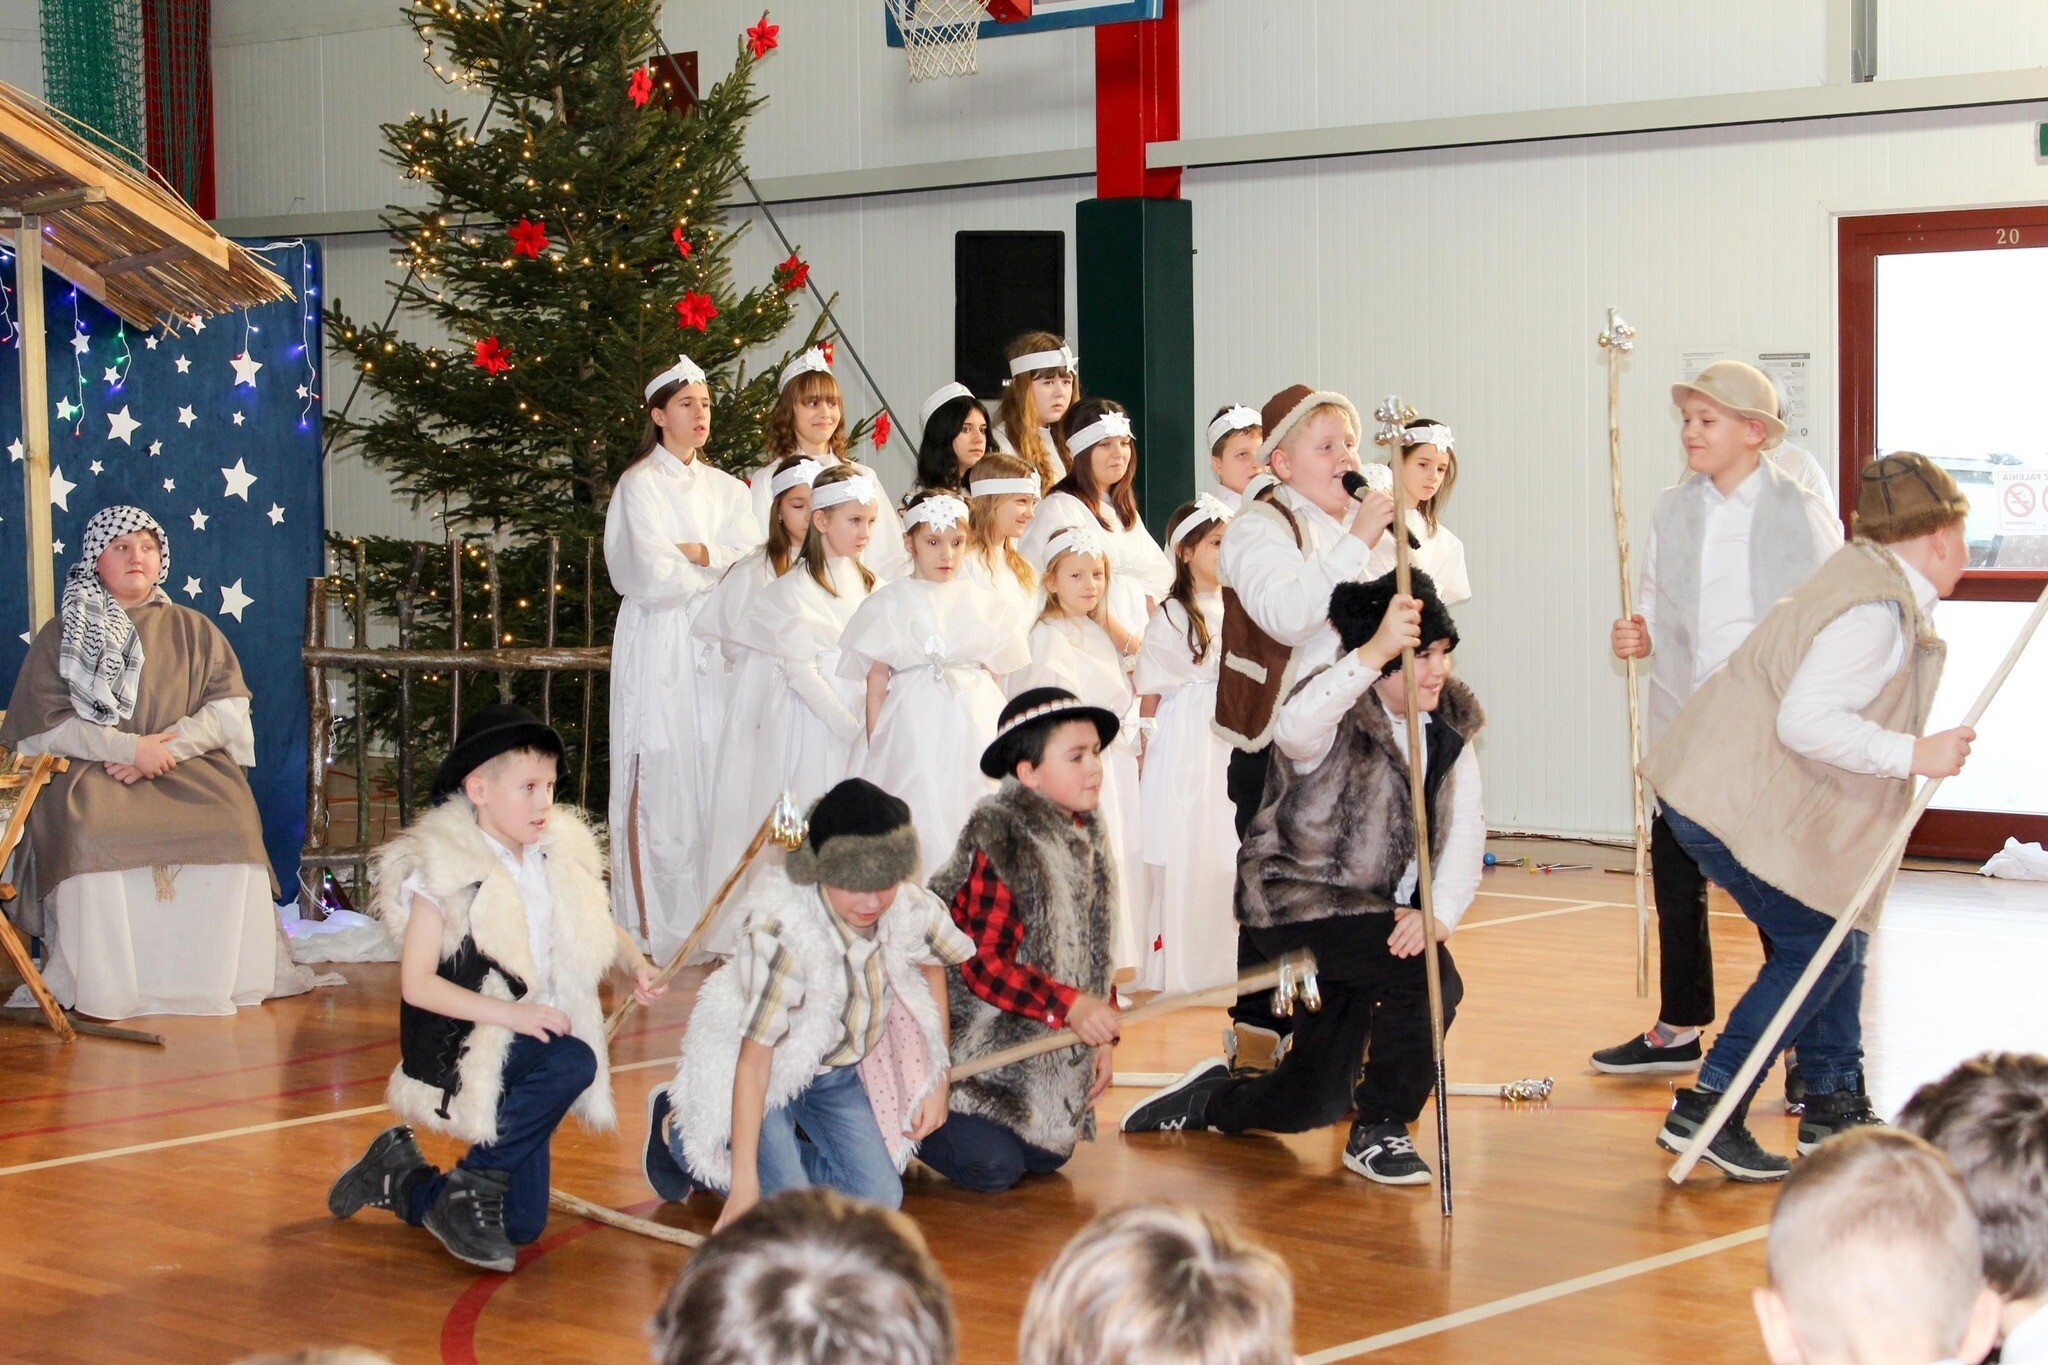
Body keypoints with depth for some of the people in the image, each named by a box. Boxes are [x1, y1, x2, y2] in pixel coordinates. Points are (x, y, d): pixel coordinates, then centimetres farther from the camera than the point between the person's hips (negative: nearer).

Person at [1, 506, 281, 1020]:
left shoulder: (192, 630, 15)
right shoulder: (61, 637, 10)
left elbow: (229, 711, 4)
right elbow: (42, 726, -1)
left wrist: (162, 749, -13)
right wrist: (129, 747, -14)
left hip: (189, 764, 1)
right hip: (91, 771, -1)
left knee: (230, 827, -29)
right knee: (94, 835, -35)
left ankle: (214, 979, -19)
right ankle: (101, 989, -28)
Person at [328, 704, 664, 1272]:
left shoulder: (560, 857, 4)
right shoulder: (444, 869, -13)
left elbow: (602, 930, 20)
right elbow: (416, 983, -16)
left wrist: (636, 966, -2)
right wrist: (509, 1013, -25)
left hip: (531, 1042, 7)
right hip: (463, 1050, -7)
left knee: (522, 1225, 6)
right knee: (572, 1063, -35)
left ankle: (401, 1176, 32)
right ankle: (464, 1192, -16)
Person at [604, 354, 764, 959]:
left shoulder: (723, 488, 16)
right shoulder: (640, 484, -2)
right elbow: (652, 575, -12)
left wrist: (700, 555, -11)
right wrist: (720, 568, -1)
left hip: (714, 647, 5)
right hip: (658, 647, -5)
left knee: (716, 777, 1)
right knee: (662, 778, -7)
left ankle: (713, 919, 6)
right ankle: (657, 926, -4)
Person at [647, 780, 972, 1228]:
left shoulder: (911, 908, -21)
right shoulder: (782, 933, -36)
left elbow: (932, 967, 5)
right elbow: (755, 1056, -33)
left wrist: (937, 1078, 4)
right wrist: (744, 1183, -33)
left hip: (837, 1071, 5)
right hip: (760, 1065, -5)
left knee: (880, 1201, -4)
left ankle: (780, 1153, 22)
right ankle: (678, 1132, 13)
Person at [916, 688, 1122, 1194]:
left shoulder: (1086, 840, 6)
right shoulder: (999, 847, -21)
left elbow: (1093, 954, 13)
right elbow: (981, 965, -24)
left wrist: (1103, 1034, 5)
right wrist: (1066, 1005, -30)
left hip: (1047, 1052, 8)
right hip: (980, 1043, -8)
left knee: (1047, 1158, 7)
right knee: (992, 1168, -15)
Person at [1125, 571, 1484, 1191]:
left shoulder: (1451, 726, 0)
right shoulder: (1339, 717, -20)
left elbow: (1465, 833, -7)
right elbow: (1294, 728, -47)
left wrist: (1440, 913, -26)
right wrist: (1373, 652, -59)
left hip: (1375, 911, 7)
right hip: (1297, 899, -7)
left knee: (1315, 1103, 11)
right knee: (1425, 975, -30)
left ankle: (1215, 1099, 42)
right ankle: (1379, 1129, -10)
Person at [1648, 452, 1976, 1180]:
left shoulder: (1868, 574, 9)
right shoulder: (1875, 615, -22)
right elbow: (1807, 721, -32)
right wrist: (1915, 756, -28)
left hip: (1734, 787, 10)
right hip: (1734, 804, -10)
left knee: (1839, 938, 15)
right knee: (1818, 944, -7)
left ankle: (1834, 1105, 25)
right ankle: (1706, 1111, -7)